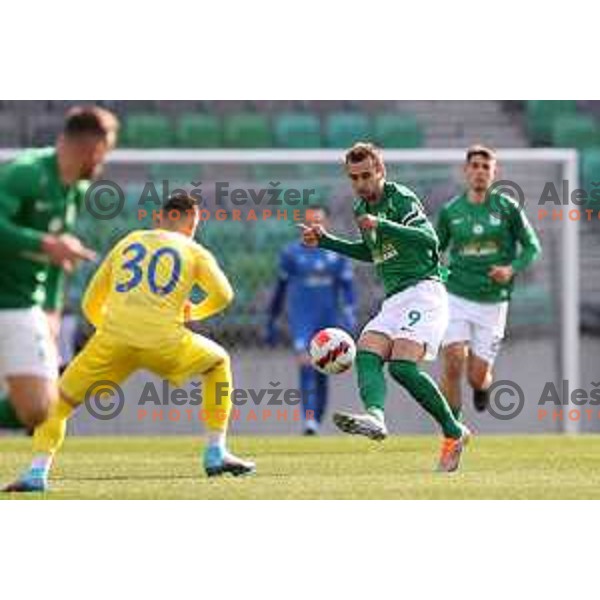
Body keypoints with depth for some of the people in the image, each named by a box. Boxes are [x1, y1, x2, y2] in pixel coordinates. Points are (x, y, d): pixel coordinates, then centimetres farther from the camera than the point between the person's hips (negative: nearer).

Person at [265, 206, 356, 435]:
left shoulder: (337, 254, 6)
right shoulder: (291, 253, 4)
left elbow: (347, 287, 1)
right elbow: (281, 289, 11)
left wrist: (349, 316, -14)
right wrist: (271, 322, 15)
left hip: (329, 318, 2)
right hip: (301, 319, -2)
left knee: (321, 374, 6)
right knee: (306, 364, -22)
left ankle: (317, 423, 17)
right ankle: (309, 421, -30)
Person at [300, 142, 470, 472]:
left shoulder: (401, 198, -7)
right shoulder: (362, 209, 18)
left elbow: (429, 239, -23)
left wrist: (381, 225, -31)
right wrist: (325, 241, 28)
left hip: (423, 292, -8)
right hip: (394, 300, 8)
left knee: (402, 365, -23)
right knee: (367, 354, -18)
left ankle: (454, 433, -12)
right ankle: (375, 416, -45)